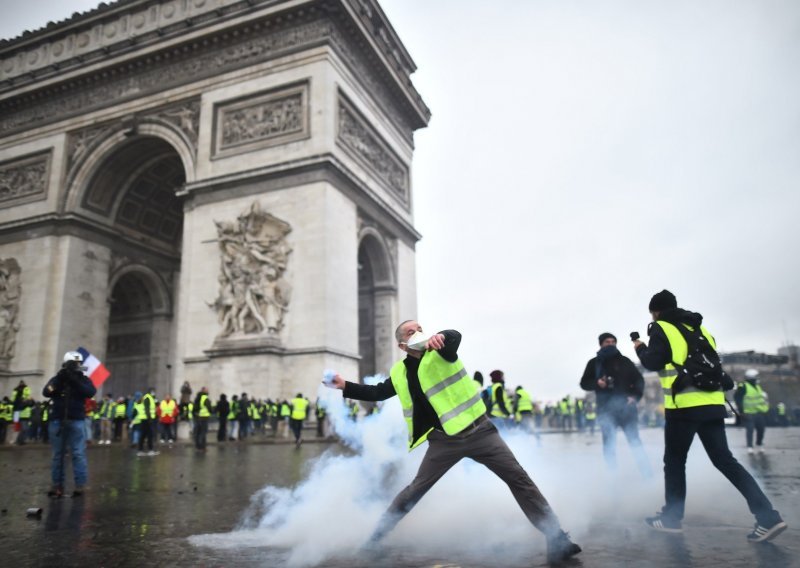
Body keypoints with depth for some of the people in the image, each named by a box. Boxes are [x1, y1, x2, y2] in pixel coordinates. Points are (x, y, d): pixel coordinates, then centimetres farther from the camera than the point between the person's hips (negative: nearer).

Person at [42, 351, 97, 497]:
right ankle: (57, 485, 11)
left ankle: (80, 485, -3)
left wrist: (75, 381, -18)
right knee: (58, 454, 6)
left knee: (78, 453, -4)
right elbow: (46, 392, -8)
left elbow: (91, 392, -12)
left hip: (76, 420, -2)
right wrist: (59, 379, -19)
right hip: (57, 420, 2)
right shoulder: (57, 379, 8)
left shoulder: (83, 379, 5)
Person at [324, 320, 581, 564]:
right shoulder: (399, 373, 5)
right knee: (416, 489, 6)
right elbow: (377, 393, 17)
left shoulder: (440, 350, -8)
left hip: (478, 430, -2)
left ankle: (557, 539, 6)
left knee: (518, 478, -4)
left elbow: (454, 336, -30)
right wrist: (346, 386, 8)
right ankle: (376, 537, 23)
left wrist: (439, 337, -54)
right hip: (444, 439, 2)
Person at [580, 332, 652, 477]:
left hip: (626, 407, 0)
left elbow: (639, 380, 10)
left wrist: (635, 396, -7)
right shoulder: (594, 363, 7)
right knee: (609, 444, 1)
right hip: (606, 410, 0)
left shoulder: (624, 361, 8)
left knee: (634, 441, 2)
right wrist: (596, 383, -14)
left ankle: (647, 474, 10)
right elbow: (584, 383, 6)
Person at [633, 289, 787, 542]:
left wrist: (641, 348, 8)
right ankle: (768, 517, 2)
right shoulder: (699, 327, 20)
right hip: (713, 403, 6)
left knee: (674, 461, 8)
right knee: (724, 459, 10)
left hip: (685, 406, -6)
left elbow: (653, 362, -8)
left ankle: (671, 517, 15)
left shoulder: (661, 328, -1)